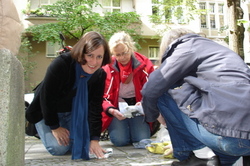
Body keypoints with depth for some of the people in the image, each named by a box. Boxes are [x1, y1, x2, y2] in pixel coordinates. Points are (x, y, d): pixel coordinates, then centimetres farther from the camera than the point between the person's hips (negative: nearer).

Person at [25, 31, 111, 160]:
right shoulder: (61, 64, -34)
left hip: (72, 113, 4)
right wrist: (54, 126, -16)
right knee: (59, 148, -15)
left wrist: (94, 139, -22)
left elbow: (95, 107, -16)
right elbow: (46, 97, -25)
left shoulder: (100, 75, -18)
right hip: (46, 112, -4)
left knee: (80, 145, -9)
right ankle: (41, 128, 16)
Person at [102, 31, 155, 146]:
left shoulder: (144, 64, -8)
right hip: (118, 107, 0)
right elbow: (103, 96, -9)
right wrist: (111, 110, -30)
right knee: (119, 140, -19)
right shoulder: (108, 67, -9)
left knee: (142, 139, -17)